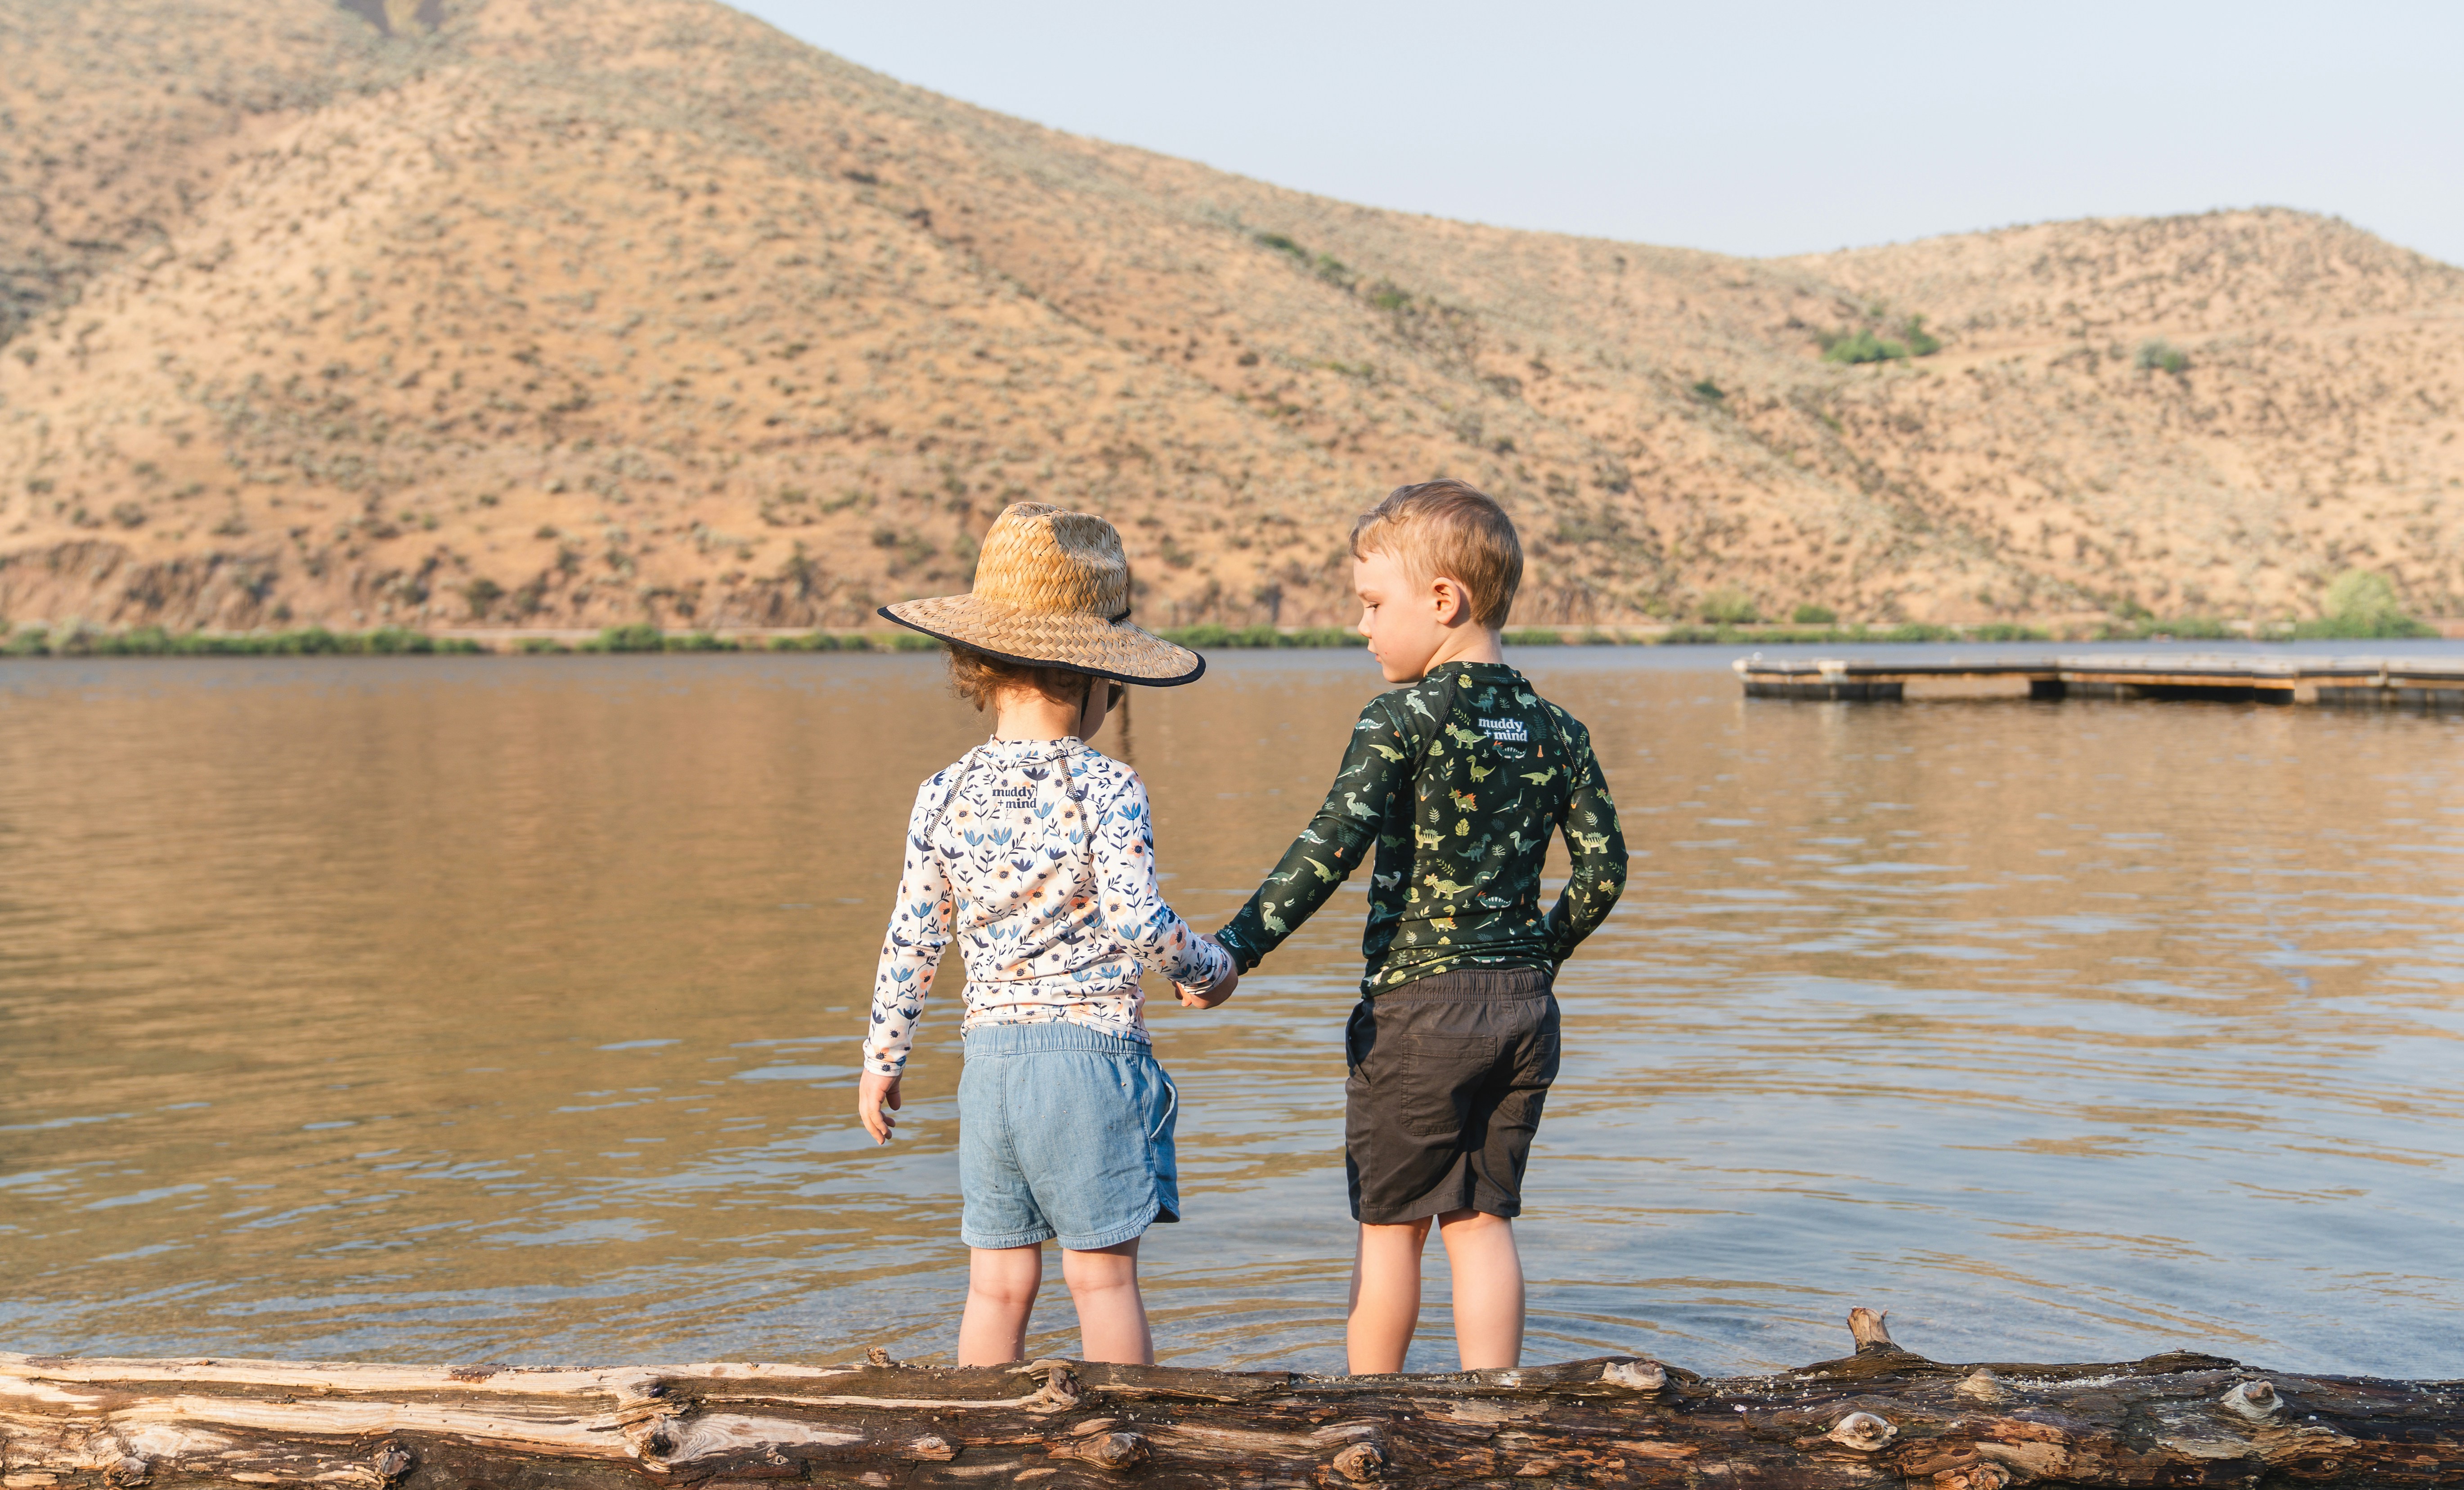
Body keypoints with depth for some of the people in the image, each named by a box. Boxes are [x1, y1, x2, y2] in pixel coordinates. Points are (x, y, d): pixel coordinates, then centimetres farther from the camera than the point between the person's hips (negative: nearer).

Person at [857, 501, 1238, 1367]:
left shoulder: (945, 796, 3)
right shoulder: (1107, 790, -10)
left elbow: (911, 941, 6)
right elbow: (1139, 923, -17)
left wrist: (882, 1057, 16)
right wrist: (1210, 970, 2)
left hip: (989, 1057, 4)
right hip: (1091, 1048, -4)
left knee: (998, 1281, 11)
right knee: (1103, 1274, 4)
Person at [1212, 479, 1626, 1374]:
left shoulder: (1403, 719, -12)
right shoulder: (1556, 730, 5)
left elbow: (1330, 849, -20)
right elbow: (1603, 867, 6)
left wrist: (1237, 948, -18)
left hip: (1417, 1005, -5)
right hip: (1524, 1006, 5)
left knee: (1389, 1224, 9)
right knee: (1482, 1219, 14)